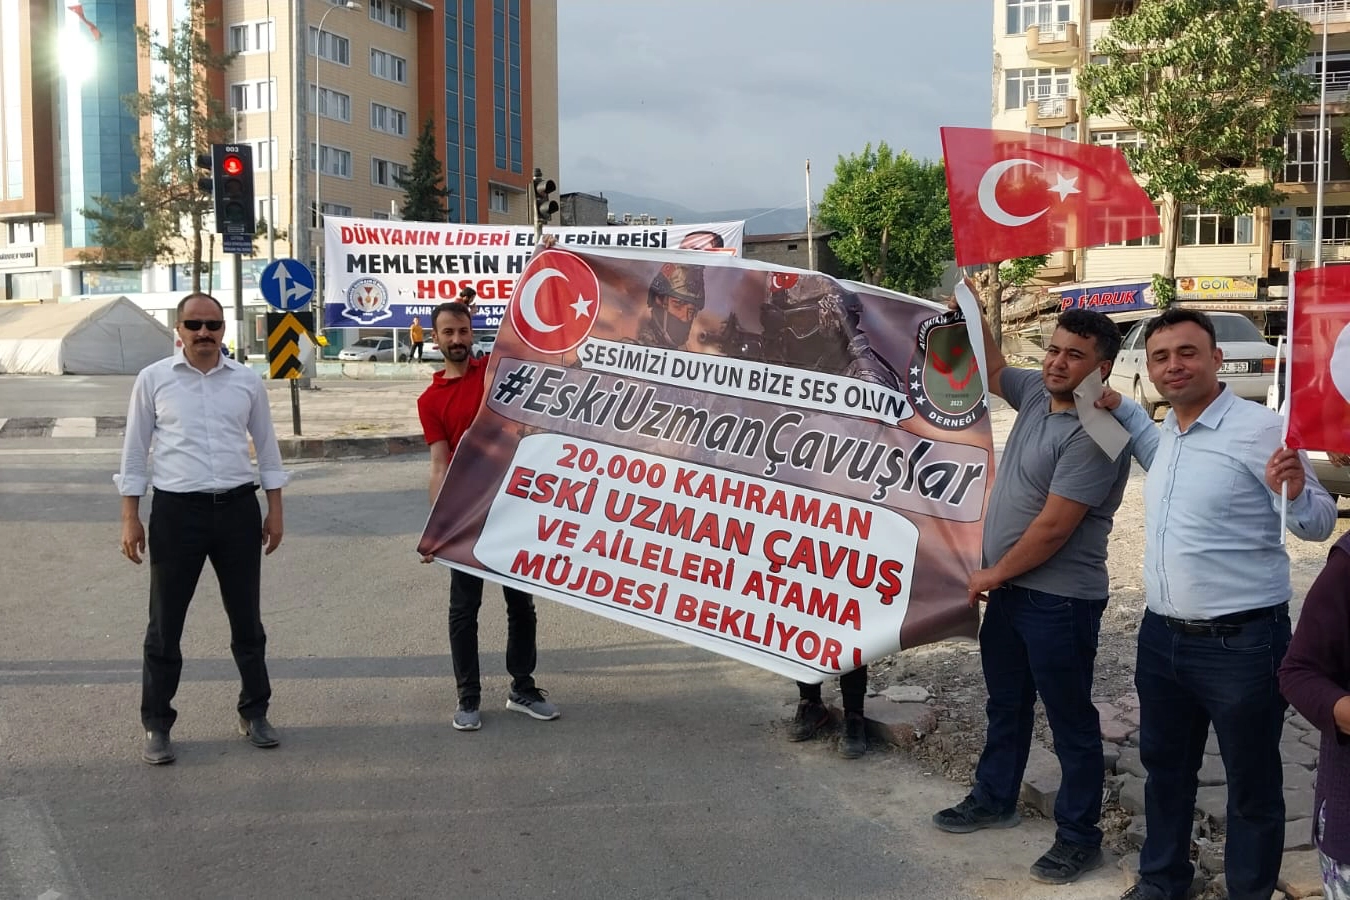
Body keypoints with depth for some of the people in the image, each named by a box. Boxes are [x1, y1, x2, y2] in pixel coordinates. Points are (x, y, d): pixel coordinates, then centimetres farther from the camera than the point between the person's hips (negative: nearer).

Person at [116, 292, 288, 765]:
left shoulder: (248, 381, 4)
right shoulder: (153, 379, 0)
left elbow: (267, 447, 11)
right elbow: (135, 451, 3)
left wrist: (275, 509, 8)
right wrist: (130, 519, -1)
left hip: (238, 508, 2)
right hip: (177, 511, -2)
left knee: (246, 618, 12)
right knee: (165, 623, 5)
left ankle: (254, 712, 27)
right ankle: (157, 725, 18)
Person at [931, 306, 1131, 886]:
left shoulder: (1094, 434, -23)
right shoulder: (1038, 394, 4)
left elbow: (1054, 527, -24)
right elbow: (992, 369, 24)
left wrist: (994, 573, -12)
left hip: (1060, 601, -9)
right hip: (1010, 589, 9)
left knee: (1071, 722, 6)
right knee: (1006, 705, 23)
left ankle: (1078, 837, 20)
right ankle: (994, 799, 40)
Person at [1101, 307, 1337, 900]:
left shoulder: (1257, 429, -15)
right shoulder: (1169, 429, 8)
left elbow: (1320, 524, -11)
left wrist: (1296, 493, -33)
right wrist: (1119, 408, 23)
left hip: (1240, 645, -8)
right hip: (1161, 636, 8)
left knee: (1252, 785, 9)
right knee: (1165, 767, 22)